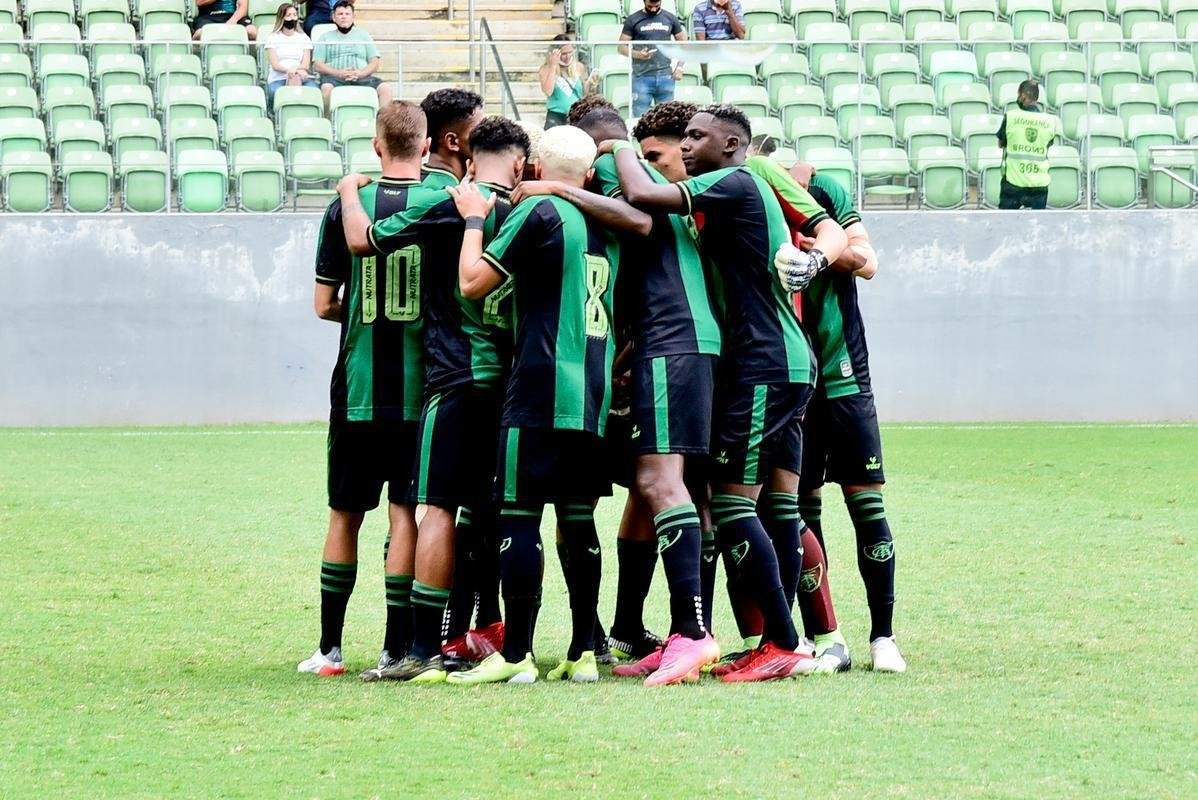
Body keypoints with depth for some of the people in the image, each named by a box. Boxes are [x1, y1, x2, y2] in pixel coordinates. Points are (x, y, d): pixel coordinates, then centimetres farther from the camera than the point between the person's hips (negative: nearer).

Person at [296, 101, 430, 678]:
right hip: (420, 387, -1)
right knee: (406, 511, 2)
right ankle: (397, 647, -2)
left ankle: (329, 646, 13)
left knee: (345, 515, 10)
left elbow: (324, 305, 1)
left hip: (358, 387, 1)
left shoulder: (346, 207, -2)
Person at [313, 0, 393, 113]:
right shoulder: (325, 37, 21)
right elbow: (318, 65, 9)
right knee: (327, 88, -38)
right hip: (335, 77, -2)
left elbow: (375, 63, 14)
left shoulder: (363, 35, 24)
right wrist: (338, 73, -10)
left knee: (385, 89, -26)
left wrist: (360, 73, -8)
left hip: (362, 77, 2)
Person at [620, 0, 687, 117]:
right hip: (642, 77, -2)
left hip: (666, 77, 2)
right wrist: (637, 54, -18)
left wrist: (680, 67, 3)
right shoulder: (633, 20, 3)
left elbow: (683, 42, 15)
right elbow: (622, 47, 2)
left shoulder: (670, 19, 9)